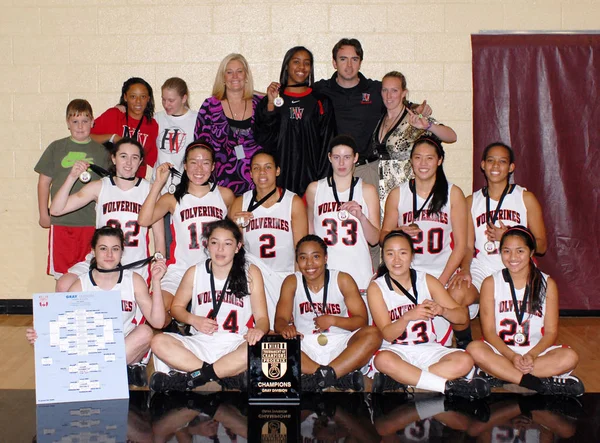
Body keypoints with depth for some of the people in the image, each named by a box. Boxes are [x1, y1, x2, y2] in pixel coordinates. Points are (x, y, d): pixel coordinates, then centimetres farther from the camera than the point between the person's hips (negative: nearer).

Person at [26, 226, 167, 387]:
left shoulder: (133, 280, 0)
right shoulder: (80, 285, -1)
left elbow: (157, 322, -10)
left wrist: (156, 281, -17)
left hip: (128, 347, 1)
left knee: (144, 331, -31)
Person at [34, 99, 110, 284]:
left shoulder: (101, 151, 5)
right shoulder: (56, 148, 6)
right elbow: (44, 182, 10)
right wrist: (43, 214, 7)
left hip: (91, 222, 0)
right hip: (61, 221, 0)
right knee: (62, 276, 4)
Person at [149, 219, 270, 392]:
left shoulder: (251, 273, 3)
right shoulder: (194, 272, 8)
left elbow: (262, 317, 1)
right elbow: (177, 307, 17)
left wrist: (258, 330, -24)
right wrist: (193, 320, -6)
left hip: (236, 345, -1)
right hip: (201, 344, 2)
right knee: (159, 342, -24)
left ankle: (193, 377, -29)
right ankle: (212, 376, -26)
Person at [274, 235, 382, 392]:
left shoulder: (342, 280, 1)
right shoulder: (292, 282, 3)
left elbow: (361, 320, -1)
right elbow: (280, 319, -6)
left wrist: (333, 320, -19)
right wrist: (285, 328, -31)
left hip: (339, 345, -1)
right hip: (305, 347, 1)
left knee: (373, 334, -27)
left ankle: (323, 375, -35)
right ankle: (342, 377, -34)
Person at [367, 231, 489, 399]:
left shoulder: (427, 281, 5)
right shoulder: (377, 288, -2)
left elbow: (462, 316, 2)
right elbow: (387, 334, -9)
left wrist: (441, 310, -21)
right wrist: (408, 317, -29)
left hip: (428, 350, 3)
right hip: (397, 351, -3)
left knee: (464, 361, -25)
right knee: (383, 360, -38)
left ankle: (395, 380, -27)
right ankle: (448, 386, -31)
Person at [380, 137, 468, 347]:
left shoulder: (453, 194, 4)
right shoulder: (397, 194, 8)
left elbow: (460, 244, 2)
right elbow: (384, 235, 14)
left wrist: (441, 281, -9)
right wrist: (400, 232, -10)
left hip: (444, 273, -1)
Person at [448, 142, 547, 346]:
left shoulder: (526, 198, 11)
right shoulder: (472, 201, 16)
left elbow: (541, 245, 7)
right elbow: (468, 246, 11)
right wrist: (465, 269, -11)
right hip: (481, 270, 2)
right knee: (455, 295, -32)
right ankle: (465, 345, -4)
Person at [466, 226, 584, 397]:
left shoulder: (547, 284, 5)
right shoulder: (491, 283, 2)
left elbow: (551, 331, 1)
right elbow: (489, 331, -4)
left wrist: (531, 355, -18)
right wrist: (512, 356, -21)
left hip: (536, 351, 1)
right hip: (501, 351, -1)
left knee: (569, 357, -28)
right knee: (475, 349, -33)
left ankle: (498, 375, -29)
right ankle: (541, 384, -33)